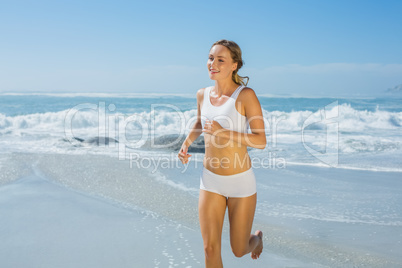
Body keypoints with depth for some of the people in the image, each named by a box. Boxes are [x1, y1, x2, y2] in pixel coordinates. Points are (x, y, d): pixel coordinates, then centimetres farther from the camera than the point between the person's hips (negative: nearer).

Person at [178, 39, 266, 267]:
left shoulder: (246, 95, -15)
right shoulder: (203, 94, 1)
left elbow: (261, 141, -17)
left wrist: (224, 132, -25)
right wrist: (186, 144, 10)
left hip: (240, 180, -4)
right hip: (211, 180, 4)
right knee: (210, 249, 1)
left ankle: (257, 238, 49)